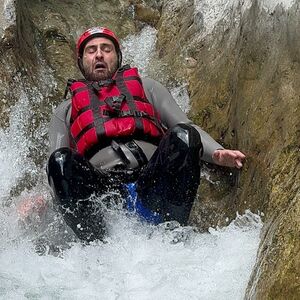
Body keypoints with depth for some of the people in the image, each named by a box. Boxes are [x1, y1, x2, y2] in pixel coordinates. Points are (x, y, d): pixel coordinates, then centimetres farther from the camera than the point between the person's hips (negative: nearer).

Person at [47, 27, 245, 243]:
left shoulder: (146, 87, 30)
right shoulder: (66, 109, 30)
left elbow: (187, 128, 18)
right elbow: (56, 163, 17)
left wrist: (217, 153, -4)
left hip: (152, 182, 1)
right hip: (100, 189, 0)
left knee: (182, 135, -28)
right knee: (61, 160, -30)